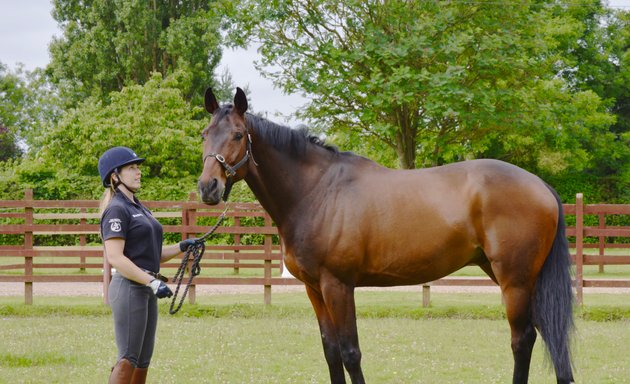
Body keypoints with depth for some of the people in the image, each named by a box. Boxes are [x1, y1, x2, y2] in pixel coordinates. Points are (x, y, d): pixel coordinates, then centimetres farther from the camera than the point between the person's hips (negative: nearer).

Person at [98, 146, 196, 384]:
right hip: (129, 288, -9)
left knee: (143, 361, 10)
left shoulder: (139, 209, 19)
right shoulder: (116, 210, -11)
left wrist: (182, 247, 5)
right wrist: (153, 282, -25)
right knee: (128, 359, -10)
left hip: (146, 290, 9)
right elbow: (115, 258, -20)